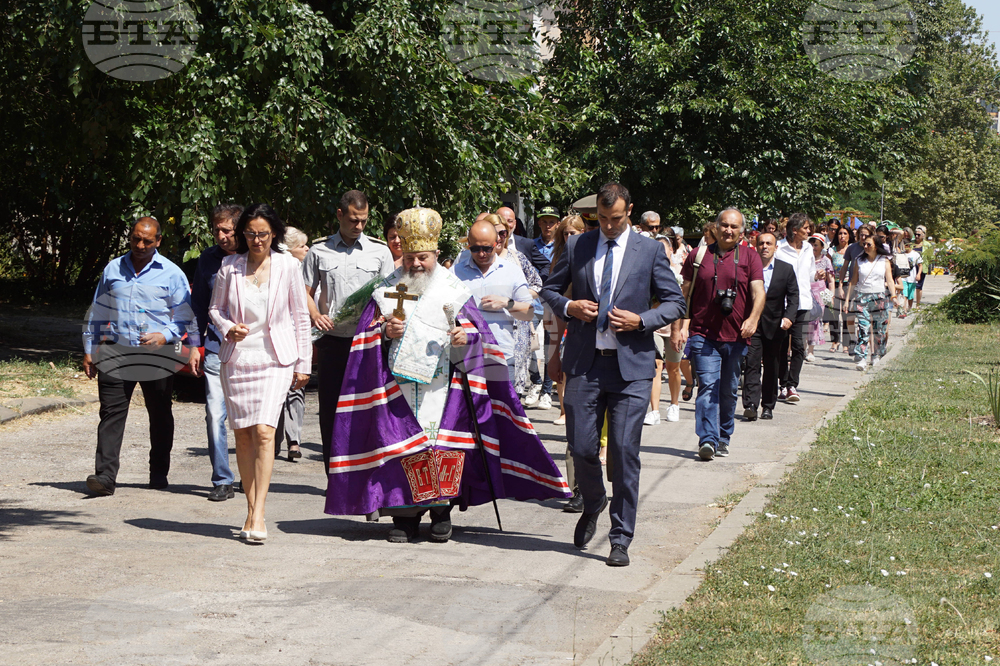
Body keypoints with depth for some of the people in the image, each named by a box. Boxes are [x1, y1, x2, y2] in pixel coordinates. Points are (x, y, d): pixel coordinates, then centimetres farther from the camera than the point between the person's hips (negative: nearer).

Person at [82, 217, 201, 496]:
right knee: (111, 413, -9)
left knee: (160, 414, 8)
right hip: (116, 352, 1)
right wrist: (89, 352, 16)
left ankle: (159, 473, 22)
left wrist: (165, 336, -12)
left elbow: (185, 317, 5)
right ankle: (105, 476, -14)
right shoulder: (112, 270, 11)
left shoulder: (171, 273, 3)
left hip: (158, 355, -1)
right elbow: (98, 313, 18)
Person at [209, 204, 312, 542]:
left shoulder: (287, 266, 0)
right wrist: (228, 328, -8)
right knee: (243, 434, 4)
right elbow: (215, 308, 14)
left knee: (264, 431, -15)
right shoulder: (229, 266, 2)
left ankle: (258, 515, -17)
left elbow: (301, 315, 7)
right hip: (237, 358, 2)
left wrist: (304, 363, 6)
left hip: (275, 360, -2)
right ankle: (251, 509, 15)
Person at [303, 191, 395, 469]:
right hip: (331, 340, 1)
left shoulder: (379, 251, 9)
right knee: (330, 409, 3)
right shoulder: (319, 251, 10)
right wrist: (315, 316, -7)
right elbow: (306, 292, 13)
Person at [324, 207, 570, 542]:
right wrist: (385, 331, -9)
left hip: (441, 383, -1)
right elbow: (367, 333, 11)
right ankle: (405, 514, 2)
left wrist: (466, 337, -15)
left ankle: (441, 510, 4)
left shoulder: (453, 290, 8)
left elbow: (478, 333, 7)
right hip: (398, 382, 1)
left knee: (443, 442, -6)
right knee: (402, 444, -4)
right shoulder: (387, 291, 12)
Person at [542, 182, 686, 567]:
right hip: (584, 364, 2)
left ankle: (621, 539, 4)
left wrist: (641, 320, -10)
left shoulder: (650, 251, 4)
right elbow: (550, 289, 18)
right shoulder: (577, 247, 9)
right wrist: (568, 306, -3)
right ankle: (593, 504, 33)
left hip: (630, 365, -2)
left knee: (624, 452, -5)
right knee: (582, 448, 0)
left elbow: (675, 302, 6)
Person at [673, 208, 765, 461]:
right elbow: (684, 294, 10)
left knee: (728, 391, 11)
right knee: (707, 386, -12)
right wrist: (678, 326, 3)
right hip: (703, 335, -1)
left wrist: (753, 319, -23)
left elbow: (758, 291, -6)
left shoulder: (749, 258, 6)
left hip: (736, 336, 1)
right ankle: (707, 440, -18)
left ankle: (723, 437, 25)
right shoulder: (699, 255, 8)